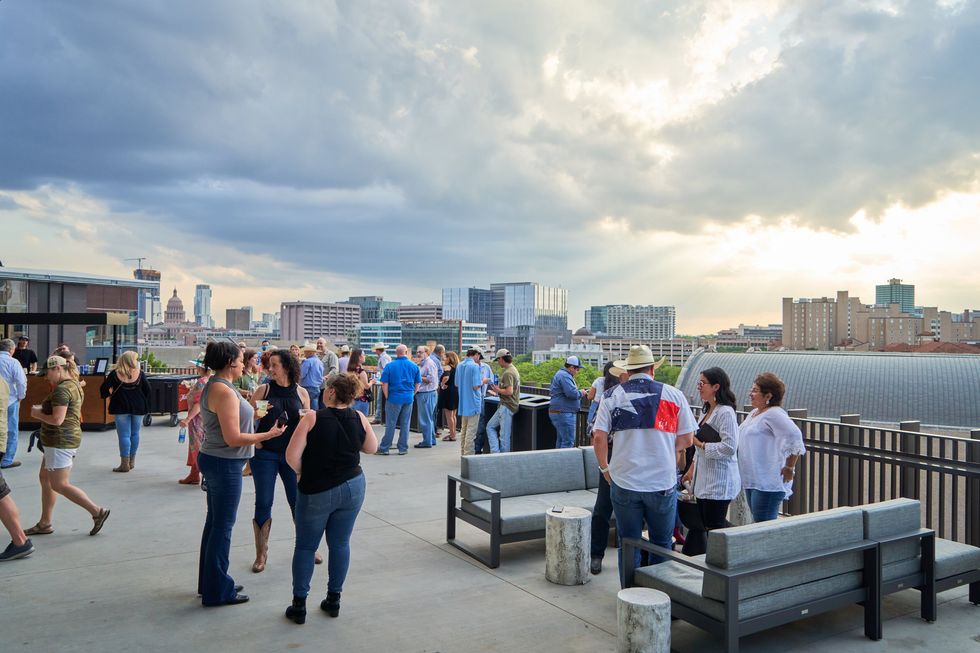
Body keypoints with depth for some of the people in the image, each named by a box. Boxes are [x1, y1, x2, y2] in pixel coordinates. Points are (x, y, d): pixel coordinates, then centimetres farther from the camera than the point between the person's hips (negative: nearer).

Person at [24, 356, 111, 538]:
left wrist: (37, 414, -9)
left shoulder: (62, 389, -19)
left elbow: (57, 419, -26)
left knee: (59, 485, -6)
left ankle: (97, 511, -6)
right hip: (70, 437, 11)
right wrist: (42, 410, 10)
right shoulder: (74, 385, 13)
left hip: (60, 441, -11)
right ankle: (44, 523, 23)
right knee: (45, 478, 17)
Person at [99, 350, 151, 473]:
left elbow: (104, 388, -7)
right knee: (135, 434, 14)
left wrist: (108, 396, 13)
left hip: (121, 408, -2)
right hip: (138, 407, 2)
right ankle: (132, 461, 23)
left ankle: (125, 464, 0)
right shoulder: (140, 374, -1)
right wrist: (144, 403, 14)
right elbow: (147, 389, 0)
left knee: (124, 435, 0)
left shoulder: (115, 374, -4)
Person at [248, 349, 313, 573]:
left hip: (292, 454, 1)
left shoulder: (301, 393, 1)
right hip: (265, 454, -1)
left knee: (298, 502, 9)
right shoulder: (263, 390, -3)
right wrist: (256, 414, -20)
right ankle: (261, 553, 21)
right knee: (263, 504, 5)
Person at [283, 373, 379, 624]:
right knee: (340, 544, 14)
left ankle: (299, 605, 16)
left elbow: (292, 456, -16)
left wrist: (304, 473, 2)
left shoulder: (313, 418, -15)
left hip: (316, 492, -3)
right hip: (352, 488, 3)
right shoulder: (360, 419, -5)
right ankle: (334, 600, 22)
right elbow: (372, 448, 10)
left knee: (305, 547, 11)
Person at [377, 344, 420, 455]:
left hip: (394, 398, -2)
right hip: (408, 399, 2)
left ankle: (384, 448, 10)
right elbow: (418, 383, 7)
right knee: (405, 424, 9)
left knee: (390, 424, 4)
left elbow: (384, 383, -6)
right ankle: (403, 448, 14)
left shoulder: (390, 366, -6)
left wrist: (387, 397, 3)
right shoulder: (414, 366, 1)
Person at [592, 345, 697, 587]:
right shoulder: (674, 395, 0)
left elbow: (599, 437, -7)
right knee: (661, 543, 16)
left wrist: (605, 468, 7)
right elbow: (686, 439, 3)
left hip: (624, 482, 0)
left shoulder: (612, 395, 0)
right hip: (663, 482, 0)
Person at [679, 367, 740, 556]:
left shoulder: (725, 412, -15)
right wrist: (692, 469, 20)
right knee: (700, 525, 14)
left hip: (718, 482, -10)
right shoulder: (708, 411, 15)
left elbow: (729, 447, -22)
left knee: (715, 528, -3)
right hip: (704, 480, 10)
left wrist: (699, 443, -16)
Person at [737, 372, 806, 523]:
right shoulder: (754, 413, 15)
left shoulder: (774, 414, -15)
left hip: (768, 483, -10)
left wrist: (789, 468, -19)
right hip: (751, 480, 10)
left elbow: (795, 437, -25)